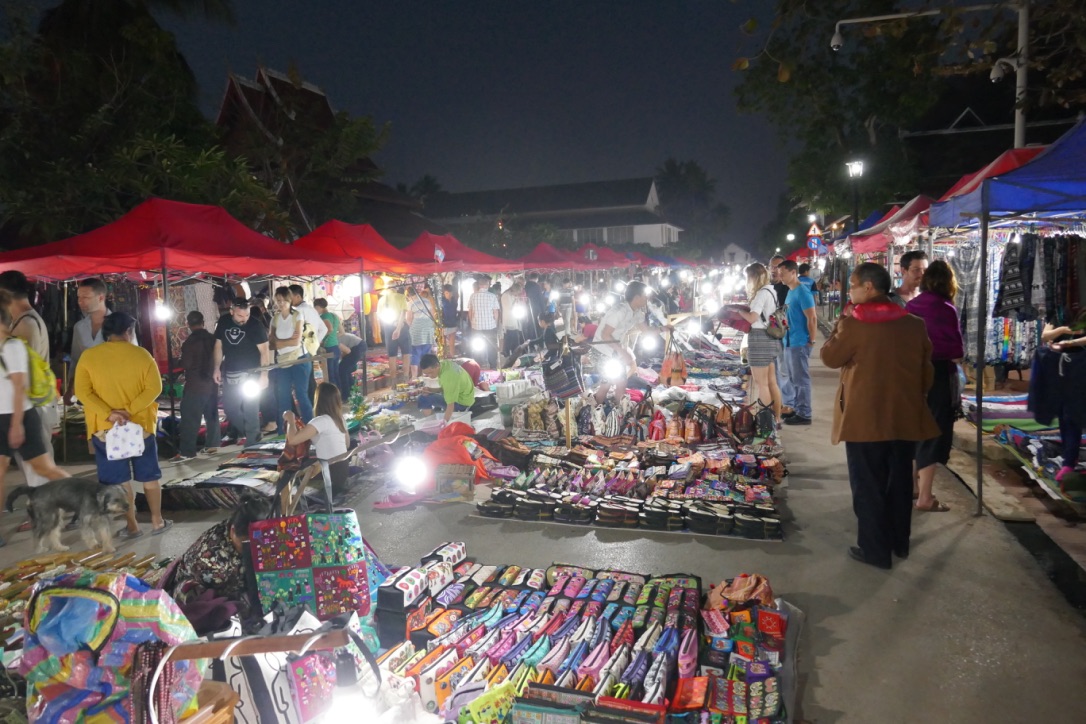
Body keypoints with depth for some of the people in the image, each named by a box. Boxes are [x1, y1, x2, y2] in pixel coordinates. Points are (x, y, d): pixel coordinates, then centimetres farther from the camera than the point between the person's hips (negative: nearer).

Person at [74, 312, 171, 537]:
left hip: (105, 428, 0)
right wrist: (130, 410, -15)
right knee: (149, 476, 13)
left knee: (118, 480, 8)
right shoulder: (141, 354, -5)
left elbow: (82, 391, -11)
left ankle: (132, 526, 14)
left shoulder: (89, 356, -3)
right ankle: (157, 521, 20)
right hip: (140, 425, 0)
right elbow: (154, 388, -13)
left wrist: (108, 414, -16)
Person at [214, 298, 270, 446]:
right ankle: (245, 431, 32)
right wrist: (217, 368, 7)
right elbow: (219, 346, 11)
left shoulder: (255, 325, -13)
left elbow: (264, 350, -14)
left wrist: (264, 374, -21)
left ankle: (252, 441, 7)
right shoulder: (223, 323, 1)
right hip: (230, 374, 5)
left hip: (251, 374, -5)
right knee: (229, 408, 11)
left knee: (250, 408, -5)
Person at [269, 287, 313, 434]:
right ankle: (283, 432, 16)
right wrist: (288, 340, -15)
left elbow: (296, 341, -14)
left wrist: (278, 342, -7)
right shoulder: (275, 318, 6)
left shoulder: (297, 315, -6)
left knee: (301, 395, -3)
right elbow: (270, 343, 2)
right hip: (282, 363, 4)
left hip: (299, 360, -4)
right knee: (283, 398, 8)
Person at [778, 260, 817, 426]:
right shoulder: (790, 292, 13)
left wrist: (812, 341, -16)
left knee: (801, 379, -3)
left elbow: (812, 319, -17)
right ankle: (797, 409, 24)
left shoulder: (803, 292, -14)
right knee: (794, 379, 15)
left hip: (800, 343, -9)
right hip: (789, 343, 9)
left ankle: (804, 414, 3)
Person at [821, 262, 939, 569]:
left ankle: (875, 550, 12)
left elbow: (830, 357, -2)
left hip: (865, 418, -5)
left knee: (868, 486, 5)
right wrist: (916, 400, 20)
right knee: (900, 482, 17)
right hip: (905, 417, 5)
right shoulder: (914, 324, 2)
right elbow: (926, 371, 9)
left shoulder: (852, 324, -14)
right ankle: (899, 543, 30)